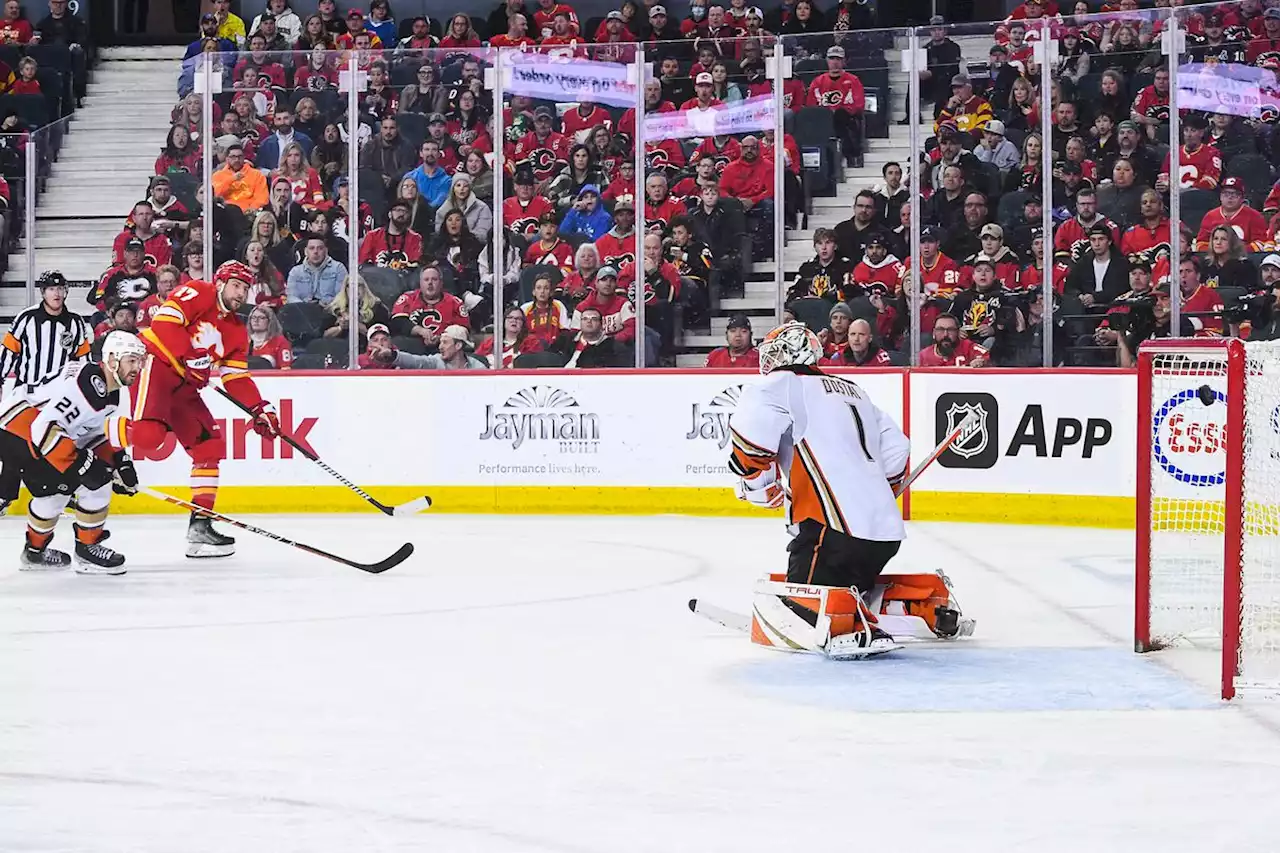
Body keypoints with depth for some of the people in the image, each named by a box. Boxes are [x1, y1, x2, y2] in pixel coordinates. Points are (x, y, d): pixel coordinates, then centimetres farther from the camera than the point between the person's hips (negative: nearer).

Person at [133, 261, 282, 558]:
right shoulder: (197, 294, -5)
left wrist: (259, 409, 1)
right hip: (156, 364, -9)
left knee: (208, 445, 4)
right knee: (147, 435, -33)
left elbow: (237, 378, 15)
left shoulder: (237, 332, 17)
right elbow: (164, 320, -18)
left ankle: (200, 525, 8)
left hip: (184, 386, 9)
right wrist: (190, 356, -24)